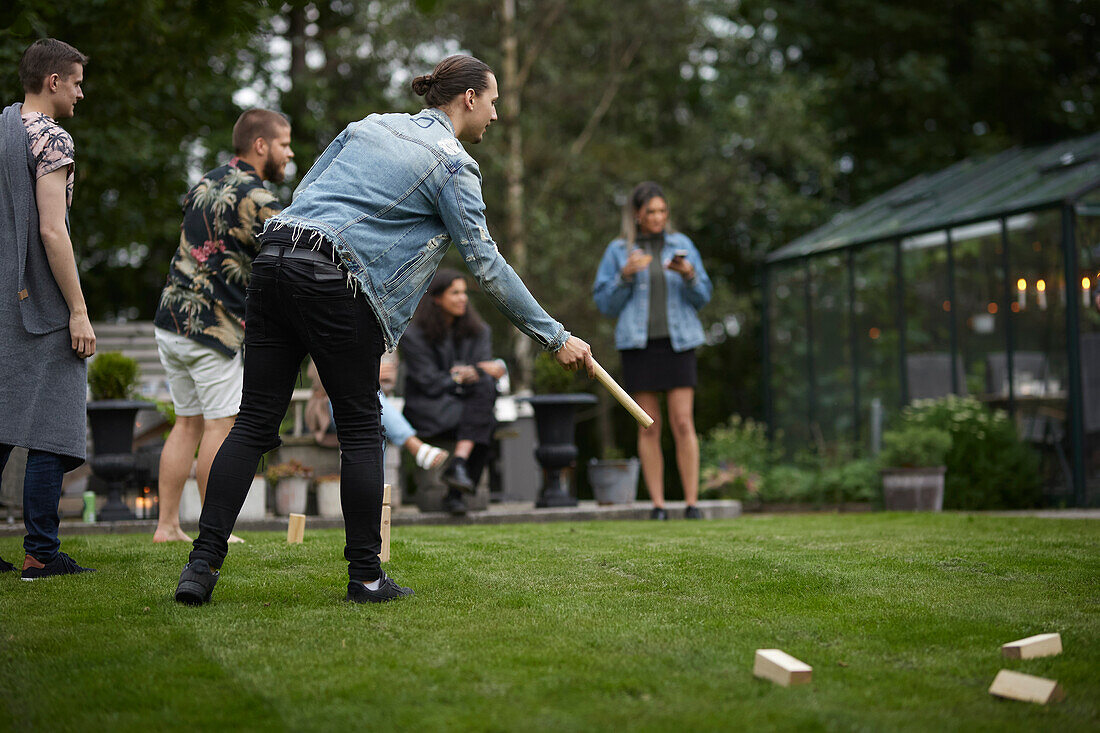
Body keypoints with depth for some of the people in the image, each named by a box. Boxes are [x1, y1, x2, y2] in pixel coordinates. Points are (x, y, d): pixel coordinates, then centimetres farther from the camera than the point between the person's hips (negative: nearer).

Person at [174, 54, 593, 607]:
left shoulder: (370, 125, 22)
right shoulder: (453, 163, 1)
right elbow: (484, 262, -2)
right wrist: (554, 337, 3)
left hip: (275, 253, 7)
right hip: (335, 285, -7)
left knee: (254, 423, 6)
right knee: (360, 429, 6)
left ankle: (203, 563, 2)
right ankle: (366, 577, 11)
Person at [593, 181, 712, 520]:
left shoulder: (681, 245, 9)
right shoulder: (617, 251, 7)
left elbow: (702, 297, 8)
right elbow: (606, 304, 4)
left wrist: (688, 274, -12)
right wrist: (626, 274, -11)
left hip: (677, 342, 0)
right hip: (638, 344, 0)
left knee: (683, 424, -8)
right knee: (649, 428, 0)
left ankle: (692, 503, -5)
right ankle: (657, 504, 4)